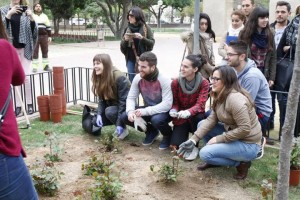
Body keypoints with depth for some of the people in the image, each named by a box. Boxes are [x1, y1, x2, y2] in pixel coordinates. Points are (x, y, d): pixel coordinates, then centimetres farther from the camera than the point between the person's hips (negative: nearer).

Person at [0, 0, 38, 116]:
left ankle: (29, 104, 10)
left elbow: (33, 30, 0)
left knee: (26, 77, -1)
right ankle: (18, 106, 8)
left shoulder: (25, 11, 4)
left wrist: (31, 17, -17)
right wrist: (10, 13, -18)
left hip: (24, 48, -1)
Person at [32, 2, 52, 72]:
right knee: (35, 52, -1)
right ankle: (35, 66, 3)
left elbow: (48, 27, 12)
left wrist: (49, 36, 6)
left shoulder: (45, 16, 14)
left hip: (44, 36, 3)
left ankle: (46, 65, 13)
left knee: (45, 51, 6)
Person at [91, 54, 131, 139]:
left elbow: (124, 101, -28)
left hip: (125, 107, -8)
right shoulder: (100, 78, -2)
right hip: (112, 106, 8)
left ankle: (123, 129, -9)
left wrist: (119, 123, -30)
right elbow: (101, 99, 0)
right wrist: (99, 114, -17)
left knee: (109, 111, -34)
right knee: (95, 121, -6)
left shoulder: (120, 78, -27)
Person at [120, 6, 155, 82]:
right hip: (131, 59, 3)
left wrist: (142, 38, -19)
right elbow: (122, 47, 11)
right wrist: (125, 40, -10)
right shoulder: (127, 29, 8)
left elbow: (152, 42, -5)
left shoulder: (146, 28, -1)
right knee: (132, 81, 4)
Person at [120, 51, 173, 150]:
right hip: (148, 110, 6)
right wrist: (130, 111, -27)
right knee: (125, 116, -13)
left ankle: (168, 134, -1)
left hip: (164, 111, -5)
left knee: (156, 119, -39)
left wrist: (145, 111, -37)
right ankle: (151, 131, 9)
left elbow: (167, 104, -32)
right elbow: (131, 98, -6)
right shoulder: (138, 78, -10)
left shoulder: (164, 81, -26)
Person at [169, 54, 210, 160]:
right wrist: (173, 110, -28)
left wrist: (188, 112, -46)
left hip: (195, 117, -1)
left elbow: (200, 105, -25)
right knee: (176, 145, -18)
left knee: (198, 116, -38)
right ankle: (185, 133, 19)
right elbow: (175, 102, -3)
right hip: (181, 119, 1)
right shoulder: (175, 82, -10)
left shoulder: (204, 83, -16)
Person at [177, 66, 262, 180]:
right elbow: (211, 119, -2)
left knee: (205, 154, -18)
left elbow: (245, 129, -29)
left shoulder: (235, 99, -26)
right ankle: (214, 159, 13)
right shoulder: (221, 96, 3)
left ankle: (241, 163, -1)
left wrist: (218, 139, -20)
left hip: (247, 145, -9)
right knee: (202, 124, 4)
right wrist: (193, 139, -12)